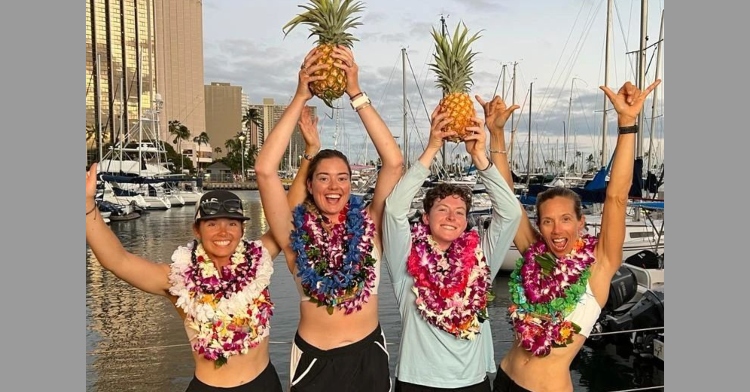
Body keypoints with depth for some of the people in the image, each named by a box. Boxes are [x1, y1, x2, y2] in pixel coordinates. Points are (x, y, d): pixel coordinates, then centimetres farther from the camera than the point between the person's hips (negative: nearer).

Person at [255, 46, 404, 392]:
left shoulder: (368, 224, -6)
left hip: (368, 357, 1)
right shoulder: (296, 232, -8)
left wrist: (356, 94, -18)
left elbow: (394, 163, -15)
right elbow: (265, 169, -19)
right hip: (313, 360, -1)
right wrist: (301, 97, -20)